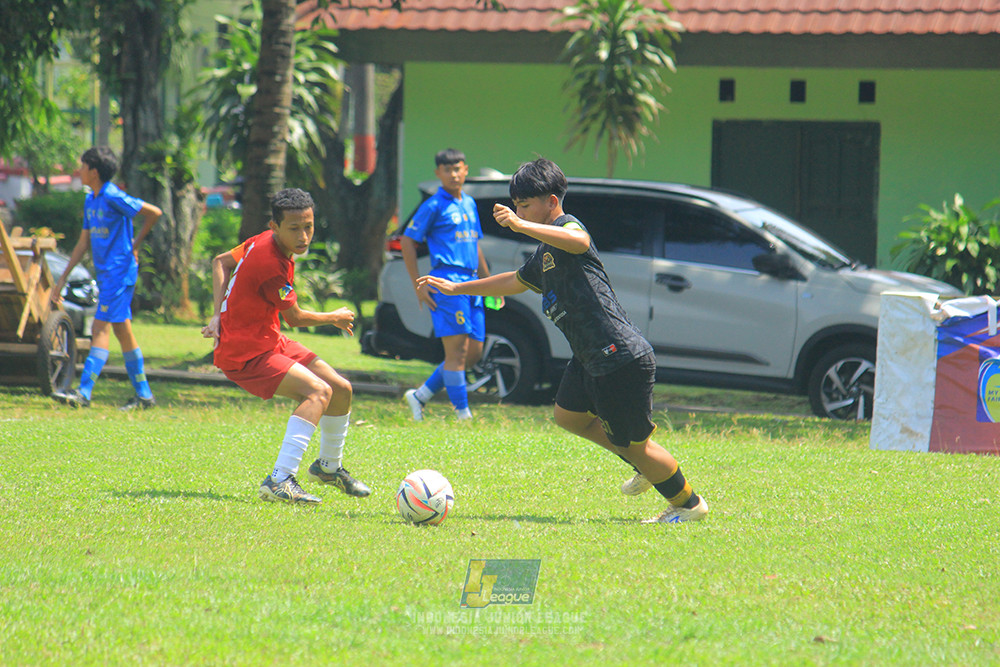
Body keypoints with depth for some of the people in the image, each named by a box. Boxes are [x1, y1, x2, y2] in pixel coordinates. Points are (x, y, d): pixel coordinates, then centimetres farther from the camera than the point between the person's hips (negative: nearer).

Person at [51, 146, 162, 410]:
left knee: (101, 329, -13)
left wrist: (136, 244, -6)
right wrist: (62, 279, 17)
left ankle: (84, 393, -19)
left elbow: (155, 213, -16)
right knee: (123, 331, 11)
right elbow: (83, 244, 19)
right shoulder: (91, 201, 13)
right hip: (106, 274, 9)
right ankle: (144, 394, 15)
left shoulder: (113, 198, -14)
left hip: (120, 272, -9)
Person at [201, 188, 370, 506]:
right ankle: (279, 482, -35)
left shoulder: (263, 241, 1)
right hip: (245, 354, -10)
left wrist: (220, 314, 6)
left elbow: (221, 261, 15)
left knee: (341, 389, 11)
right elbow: (295, 318, -11)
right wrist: (334, 318, 9)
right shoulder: (272, 266, -27)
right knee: (318, 391, -28)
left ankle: (329, 466, 36)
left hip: (269, 341, 10)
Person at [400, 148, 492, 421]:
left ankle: (421, 395, 17)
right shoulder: (434, 206, -3)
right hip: (447, 281, -8)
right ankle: (463, 414, -8)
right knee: (457, 350, -10)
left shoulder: (469, 204, 19)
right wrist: (418, 285, -8)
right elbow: (407, 242, -3)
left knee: (474, 352, 7)